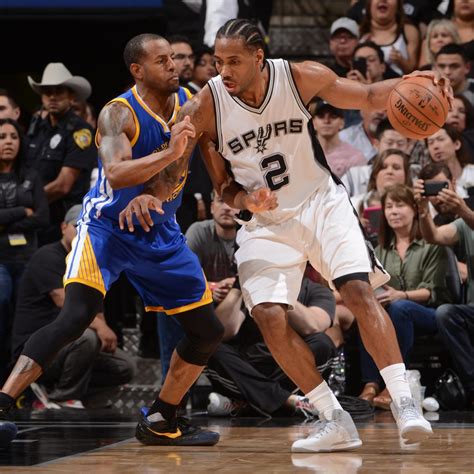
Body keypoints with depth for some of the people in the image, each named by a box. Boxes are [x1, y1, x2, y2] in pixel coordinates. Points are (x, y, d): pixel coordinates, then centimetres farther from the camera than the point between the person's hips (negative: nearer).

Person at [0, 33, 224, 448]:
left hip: (160, 234, 7)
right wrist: (169, 153, -39)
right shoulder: (119, 114, -19)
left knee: (208, 331, 7)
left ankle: (159, 421, 21)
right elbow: (116, 174, -35)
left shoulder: (190, 104, -1)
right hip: (107, 227, -7)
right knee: (76, 316, -26)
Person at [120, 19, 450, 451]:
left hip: (322, 202, -1)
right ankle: (336, 423, -6)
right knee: (269, 316, -16)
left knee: (359, 290, -20)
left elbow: (368, 98, 0)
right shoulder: (205, 107, -17)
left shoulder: (302, 77, -16)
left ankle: (405, 406, -17)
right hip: (266, 221, 1)